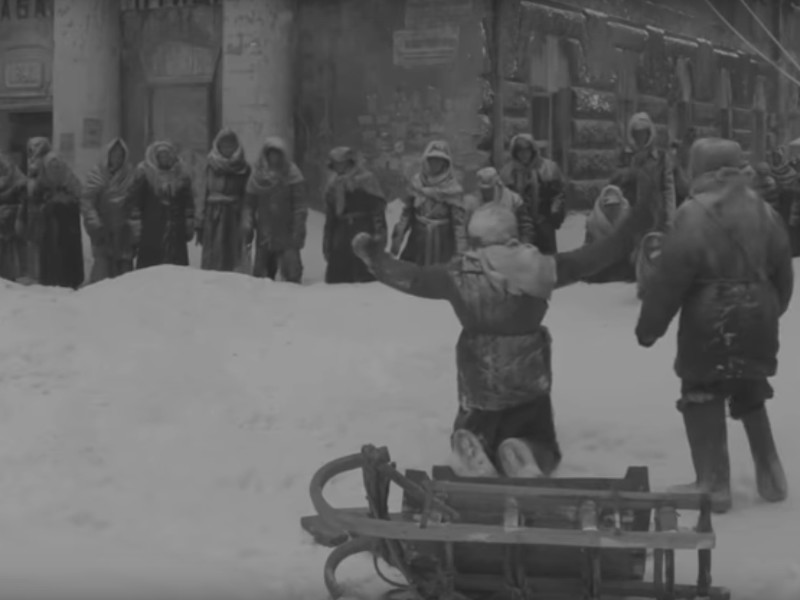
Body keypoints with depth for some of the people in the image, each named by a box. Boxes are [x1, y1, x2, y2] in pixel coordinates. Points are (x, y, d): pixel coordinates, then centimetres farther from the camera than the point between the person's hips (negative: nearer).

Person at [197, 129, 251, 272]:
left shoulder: (243, 169, 3)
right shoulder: (211, 167, 10)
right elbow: (205, 195, 10)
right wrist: (199, 223, 5)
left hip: (233, 217, -2)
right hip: (212, 218, 2)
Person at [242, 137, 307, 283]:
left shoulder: (292, 175, -2)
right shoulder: (257, 175, 7)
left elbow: (300, 206, -5)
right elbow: (249, 203, 8)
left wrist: (298, 232, -12)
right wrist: (247, 227, -2)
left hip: (286, 232, -3)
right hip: (264, 234, 3)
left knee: (292, 272, -11)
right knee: (261, 273, 6)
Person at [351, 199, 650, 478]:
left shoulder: (459, 275, -11)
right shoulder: (538, 267, -10)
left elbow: (412, 278, -1)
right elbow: (596, 256, -2)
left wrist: (373, 256, 13)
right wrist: (633, 224, 11)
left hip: (478, 386, 0)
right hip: (529, 383, 0)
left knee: (471, 436, 23)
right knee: (540, 446, 18)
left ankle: (473, 453, -15)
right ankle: (525, 457, -20)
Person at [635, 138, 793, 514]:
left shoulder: (694, 214, -14)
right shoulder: (762, 211, 4)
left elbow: (670, 276, -15)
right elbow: (783, 269, 12)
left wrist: (650, 324, -7)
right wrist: (773, 310, 26)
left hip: (709, 323, -6)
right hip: (756, 320, 6)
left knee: (703, 401, 5)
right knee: (751, 396, 22)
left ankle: (714, 484, 3)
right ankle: (770, 476, 26)